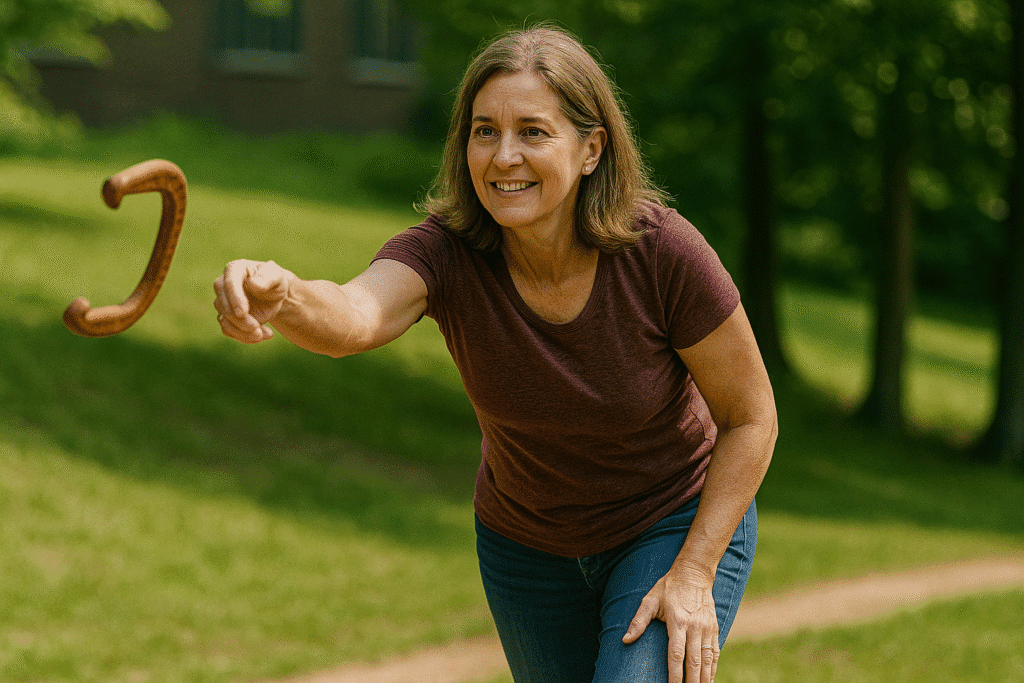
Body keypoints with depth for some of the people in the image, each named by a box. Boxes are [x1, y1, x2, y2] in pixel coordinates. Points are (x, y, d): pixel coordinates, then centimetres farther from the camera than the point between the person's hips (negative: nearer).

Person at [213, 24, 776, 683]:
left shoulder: (664, 252, -28)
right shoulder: (445, 252, -25)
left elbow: (751, 417, -15)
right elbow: (351, 318, -47)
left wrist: (694, 575, -21)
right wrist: (278, 296, -70)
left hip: (682, 525, -3)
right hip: (529, 547, 3)